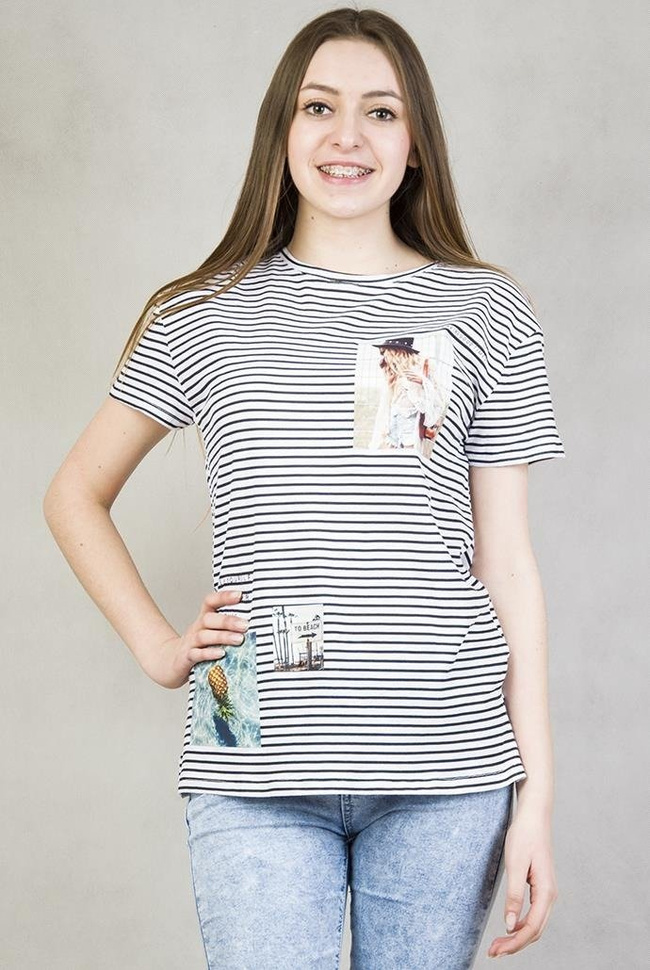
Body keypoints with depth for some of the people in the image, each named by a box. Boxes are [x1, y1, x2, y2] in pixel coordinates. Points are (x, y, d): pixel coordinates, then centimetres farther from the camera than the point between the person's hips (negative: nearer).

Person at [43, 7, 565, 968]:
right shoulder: (204, 315, 6)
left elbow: (506, 562, 4)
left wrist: (535, 788, 1)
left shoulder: (488, 313, 5)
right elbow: (75, 494, 16)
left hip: (446, 769, 1)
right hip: (257, 770, 0)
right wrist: (157, 645, 3)